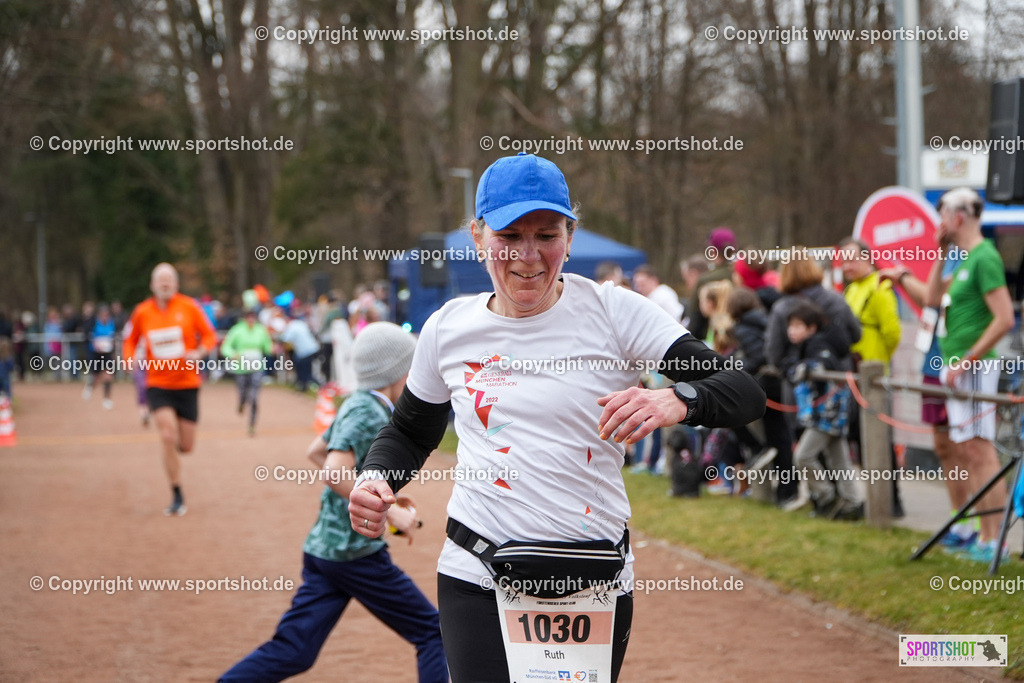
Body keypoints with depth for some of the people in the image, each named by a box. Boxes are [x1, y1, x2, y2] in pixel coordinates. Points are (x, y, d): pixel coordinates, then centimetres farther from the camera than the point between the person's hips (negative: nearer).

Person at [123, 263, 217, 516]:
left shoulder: (189, 307, -4)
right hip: (158, 385, 0)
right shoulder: (142, 312, 0)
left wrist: (199, 352, -18)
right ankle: (177, 497, -4)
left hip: (187, 384, 0)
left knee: (186, 446, 2)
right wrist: (129, 358, -8)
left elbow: (209, 336, 2)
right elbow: (130, 341, 14)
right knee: (168, 437, -16)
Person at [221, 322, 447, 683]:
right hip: (356, 552, -9)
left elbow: (316, 452, 27)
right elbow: (335, 472, -27)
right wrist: (388, 510, -21)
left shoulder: (355, 405, 13)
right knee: (433, 632, 3)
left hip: (323, 546, 9)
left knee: (292, 652, 5)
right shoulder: (369, 413, -15)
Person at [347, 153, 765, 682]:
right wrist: (375, 480, 1)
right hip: (478, 579, 1)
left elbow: (747, 394, -11)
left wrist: (676, 401, -32)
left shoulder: (614, 311, -4)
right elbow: (410, 432, 22)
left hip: (597, 581, 0)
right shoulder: (449, 328, 5)